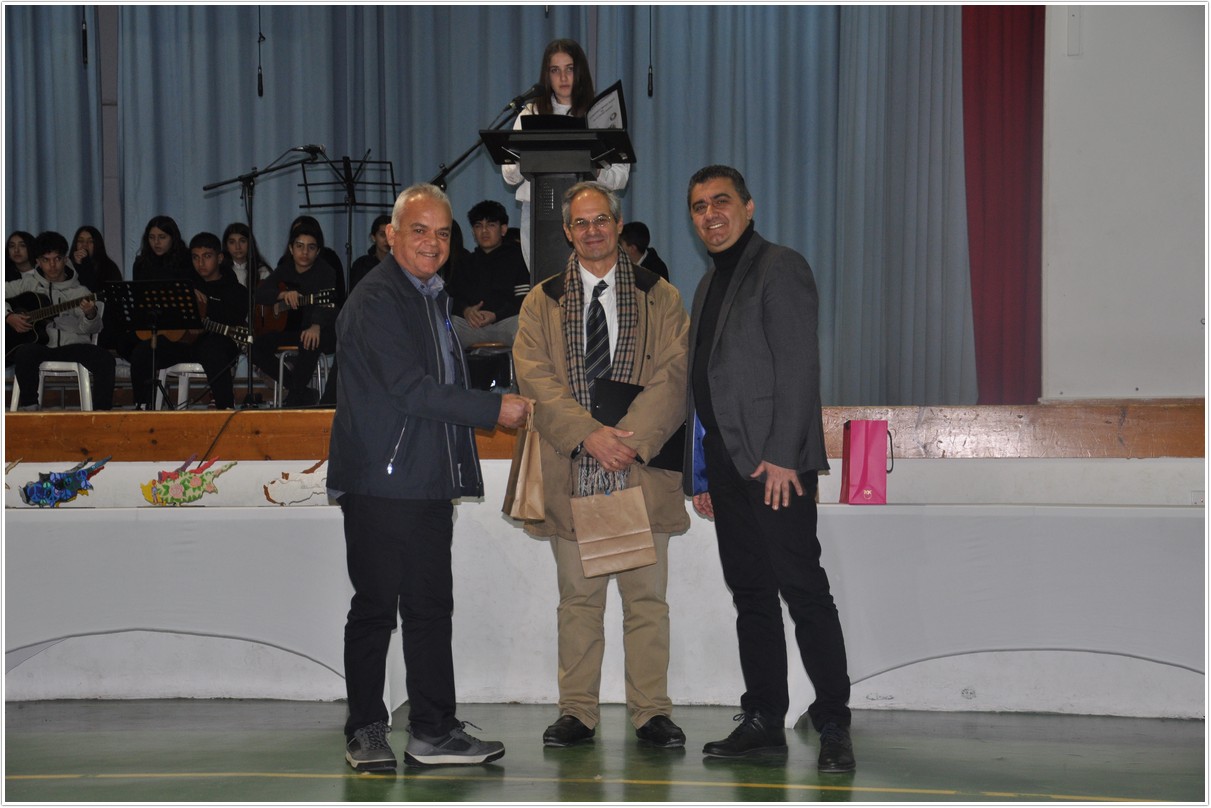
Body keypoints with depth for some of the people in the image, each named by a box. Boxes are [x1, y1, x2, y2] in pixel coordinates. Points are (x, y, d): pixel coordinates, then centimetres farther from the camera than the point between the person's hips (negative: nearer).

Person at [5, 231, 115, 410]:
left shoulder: (78, 290, 7)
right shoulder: (29, 283, 11)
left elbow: (87, 329, -3)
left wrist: (90, 315, -27)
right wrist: (8, 317, -3)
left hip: (71, 345, 0)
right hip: (37, 344, 0)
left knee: (105, 360, -27)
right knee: (25, 353, -36)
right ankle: (29, 405, -19)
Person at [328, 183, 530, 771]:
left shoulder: (432, 298, 19)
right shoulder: (376, 299, -10)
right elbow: (408, 387, -18)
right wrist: (494, 409, -15)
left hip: (429, 480, 9)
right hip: (380, 483, -8)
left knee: (431, 607, 8)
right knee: (376, 608, 0)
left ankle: (434, 732, 13)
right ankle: (365, 731, 11)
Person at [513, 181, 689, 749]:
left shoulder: (660, 297, 9)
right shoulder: (542, 302, 11)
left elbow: (674, 374, 0)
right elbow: (534, 377, -1)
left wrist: (632, 438, -14)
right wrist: (588, 435, -14)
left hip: (643, 466, 0)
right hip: (571, 469, 1)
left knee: (647, 594, 2)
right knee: (578, 596, 6)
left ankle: (651, 711, 10)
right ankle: (577, 711, 13)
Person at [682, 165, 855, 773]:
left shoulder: (780, 268, -4)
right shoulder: (710, 283, 21)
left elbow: (799, 366, -13)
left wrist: (782, 455, -19)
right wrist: (701, 473, 17)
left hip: (774, 463, -8)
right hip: (728, 465, 8)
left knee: (804, 592, -7)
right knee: (750, 596, 10)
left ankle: (834, 727, -2)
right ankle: (764, 721, 15)